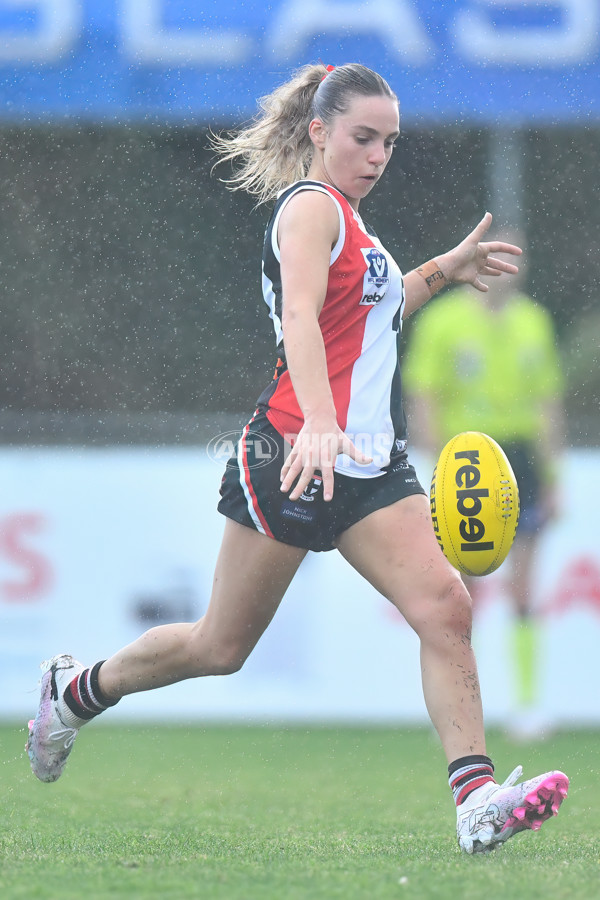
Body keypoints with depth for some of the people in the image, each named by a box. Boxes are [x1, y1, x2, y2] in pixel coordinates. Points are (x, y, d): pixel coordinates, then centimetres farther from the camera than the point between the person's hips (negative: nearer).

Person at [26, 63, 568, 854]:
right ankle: (76, 688, 28)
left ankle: (476, 799, -22)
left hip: (369, 464, 8)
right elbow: (300, 319, -27)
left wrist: (442, 271, 30)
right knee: (222, 647, 3)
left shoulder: (346, 221, 19)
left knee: (444, 606, -14)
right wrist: (319, 424, -42)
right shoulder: (311, 205, -9)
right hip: (292, 455, -8)